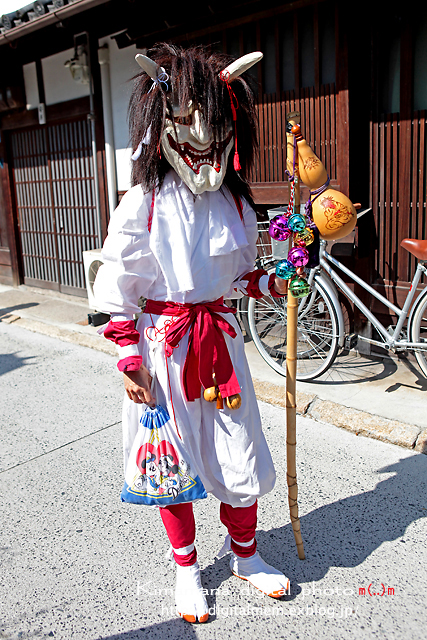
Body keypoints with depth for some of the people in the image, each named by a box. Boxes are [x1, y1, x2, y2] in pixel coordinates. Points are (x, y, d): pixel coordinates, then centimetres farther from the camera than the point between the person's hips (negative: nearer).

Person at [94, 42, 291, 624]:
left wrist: (266, 284, -4)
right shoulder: (143, 206, -10)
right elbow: (116, 291, -7)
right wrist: (130, 361, -9)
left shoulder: (236, 204, 3)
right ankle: (187, 568, 35)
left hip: (220, 340, 4)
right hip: (164, 344, -3)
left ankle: (245, 556, 38)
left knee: (239, 455, 10)